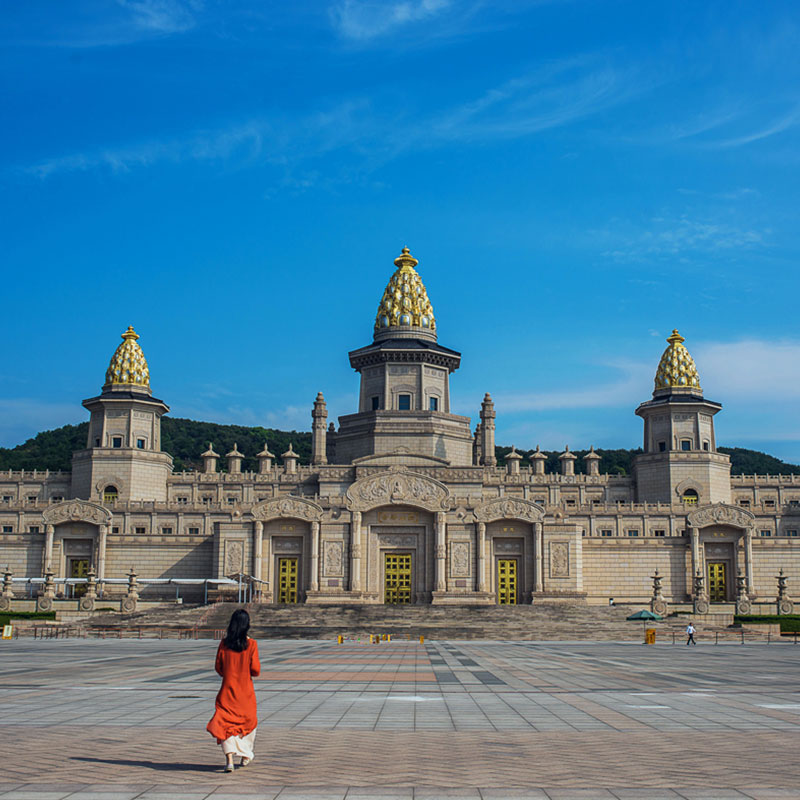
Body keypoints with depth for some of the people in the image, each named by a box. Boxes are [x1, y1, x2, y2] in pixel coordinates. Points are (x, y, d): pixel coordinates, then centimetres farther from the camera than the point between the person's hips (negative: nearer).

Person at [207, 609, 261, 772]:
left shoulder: (224, 643, -4)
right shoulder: (251, 644, -10)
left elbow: (218, 668, 3)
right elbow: (255, 670, -12)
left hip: (228, 689, 1)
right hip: (246, 691, -1)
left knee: (226, 723, 1)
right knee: (248, 721, 19)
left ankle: (230, 759, -16)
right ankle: (245, 755, 30)